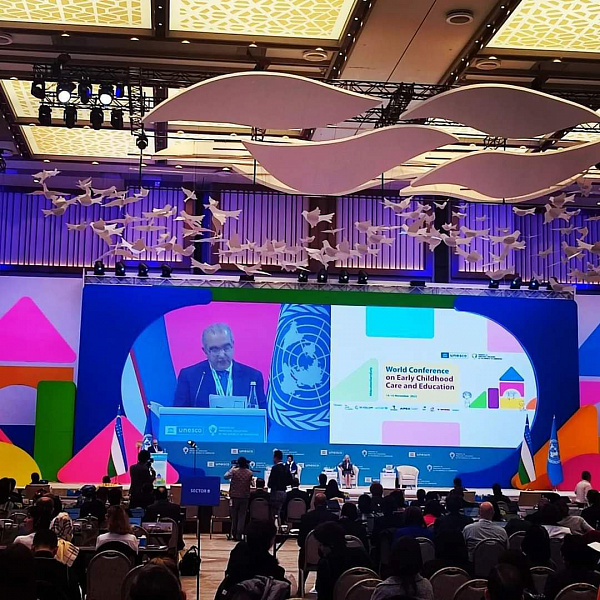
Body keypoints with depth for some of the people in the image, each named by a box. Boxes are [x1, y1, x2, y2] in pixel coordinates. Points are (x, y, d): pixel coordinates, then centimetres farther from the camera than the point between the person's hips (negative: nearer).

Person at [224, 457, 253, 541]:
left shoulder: (234, 471, -9)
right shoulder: (249, 473, -6)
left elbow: (226, 476, 3)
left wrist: (232, 468, 11)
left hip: (235, 496, 0)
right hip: (245, 496, 0)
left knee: (234, 516, 11)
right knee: (242, 516, 3)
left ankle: (234, 534, 13)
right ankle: (239, 535, -1)